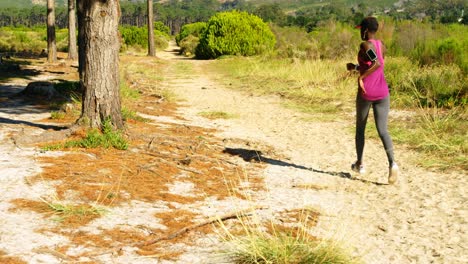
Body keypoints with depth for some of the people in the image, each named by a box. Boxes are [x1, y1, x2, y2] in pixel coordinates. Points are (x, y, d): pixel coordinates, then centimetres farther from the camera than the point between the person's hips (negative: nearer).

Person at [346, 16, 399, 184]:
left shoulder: (365, 45, -11)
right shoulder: (382, 46, 12)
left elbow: (377, 63, -27)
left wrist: (361, 77, -19)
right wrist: (355, 67, 27)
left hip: (365, 93, -5)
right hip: (382, 93, 5)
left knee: (360, 127, 17)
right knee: (382, 131, 0)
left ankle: (360, 163, 27)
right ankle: (392, 163, -23)